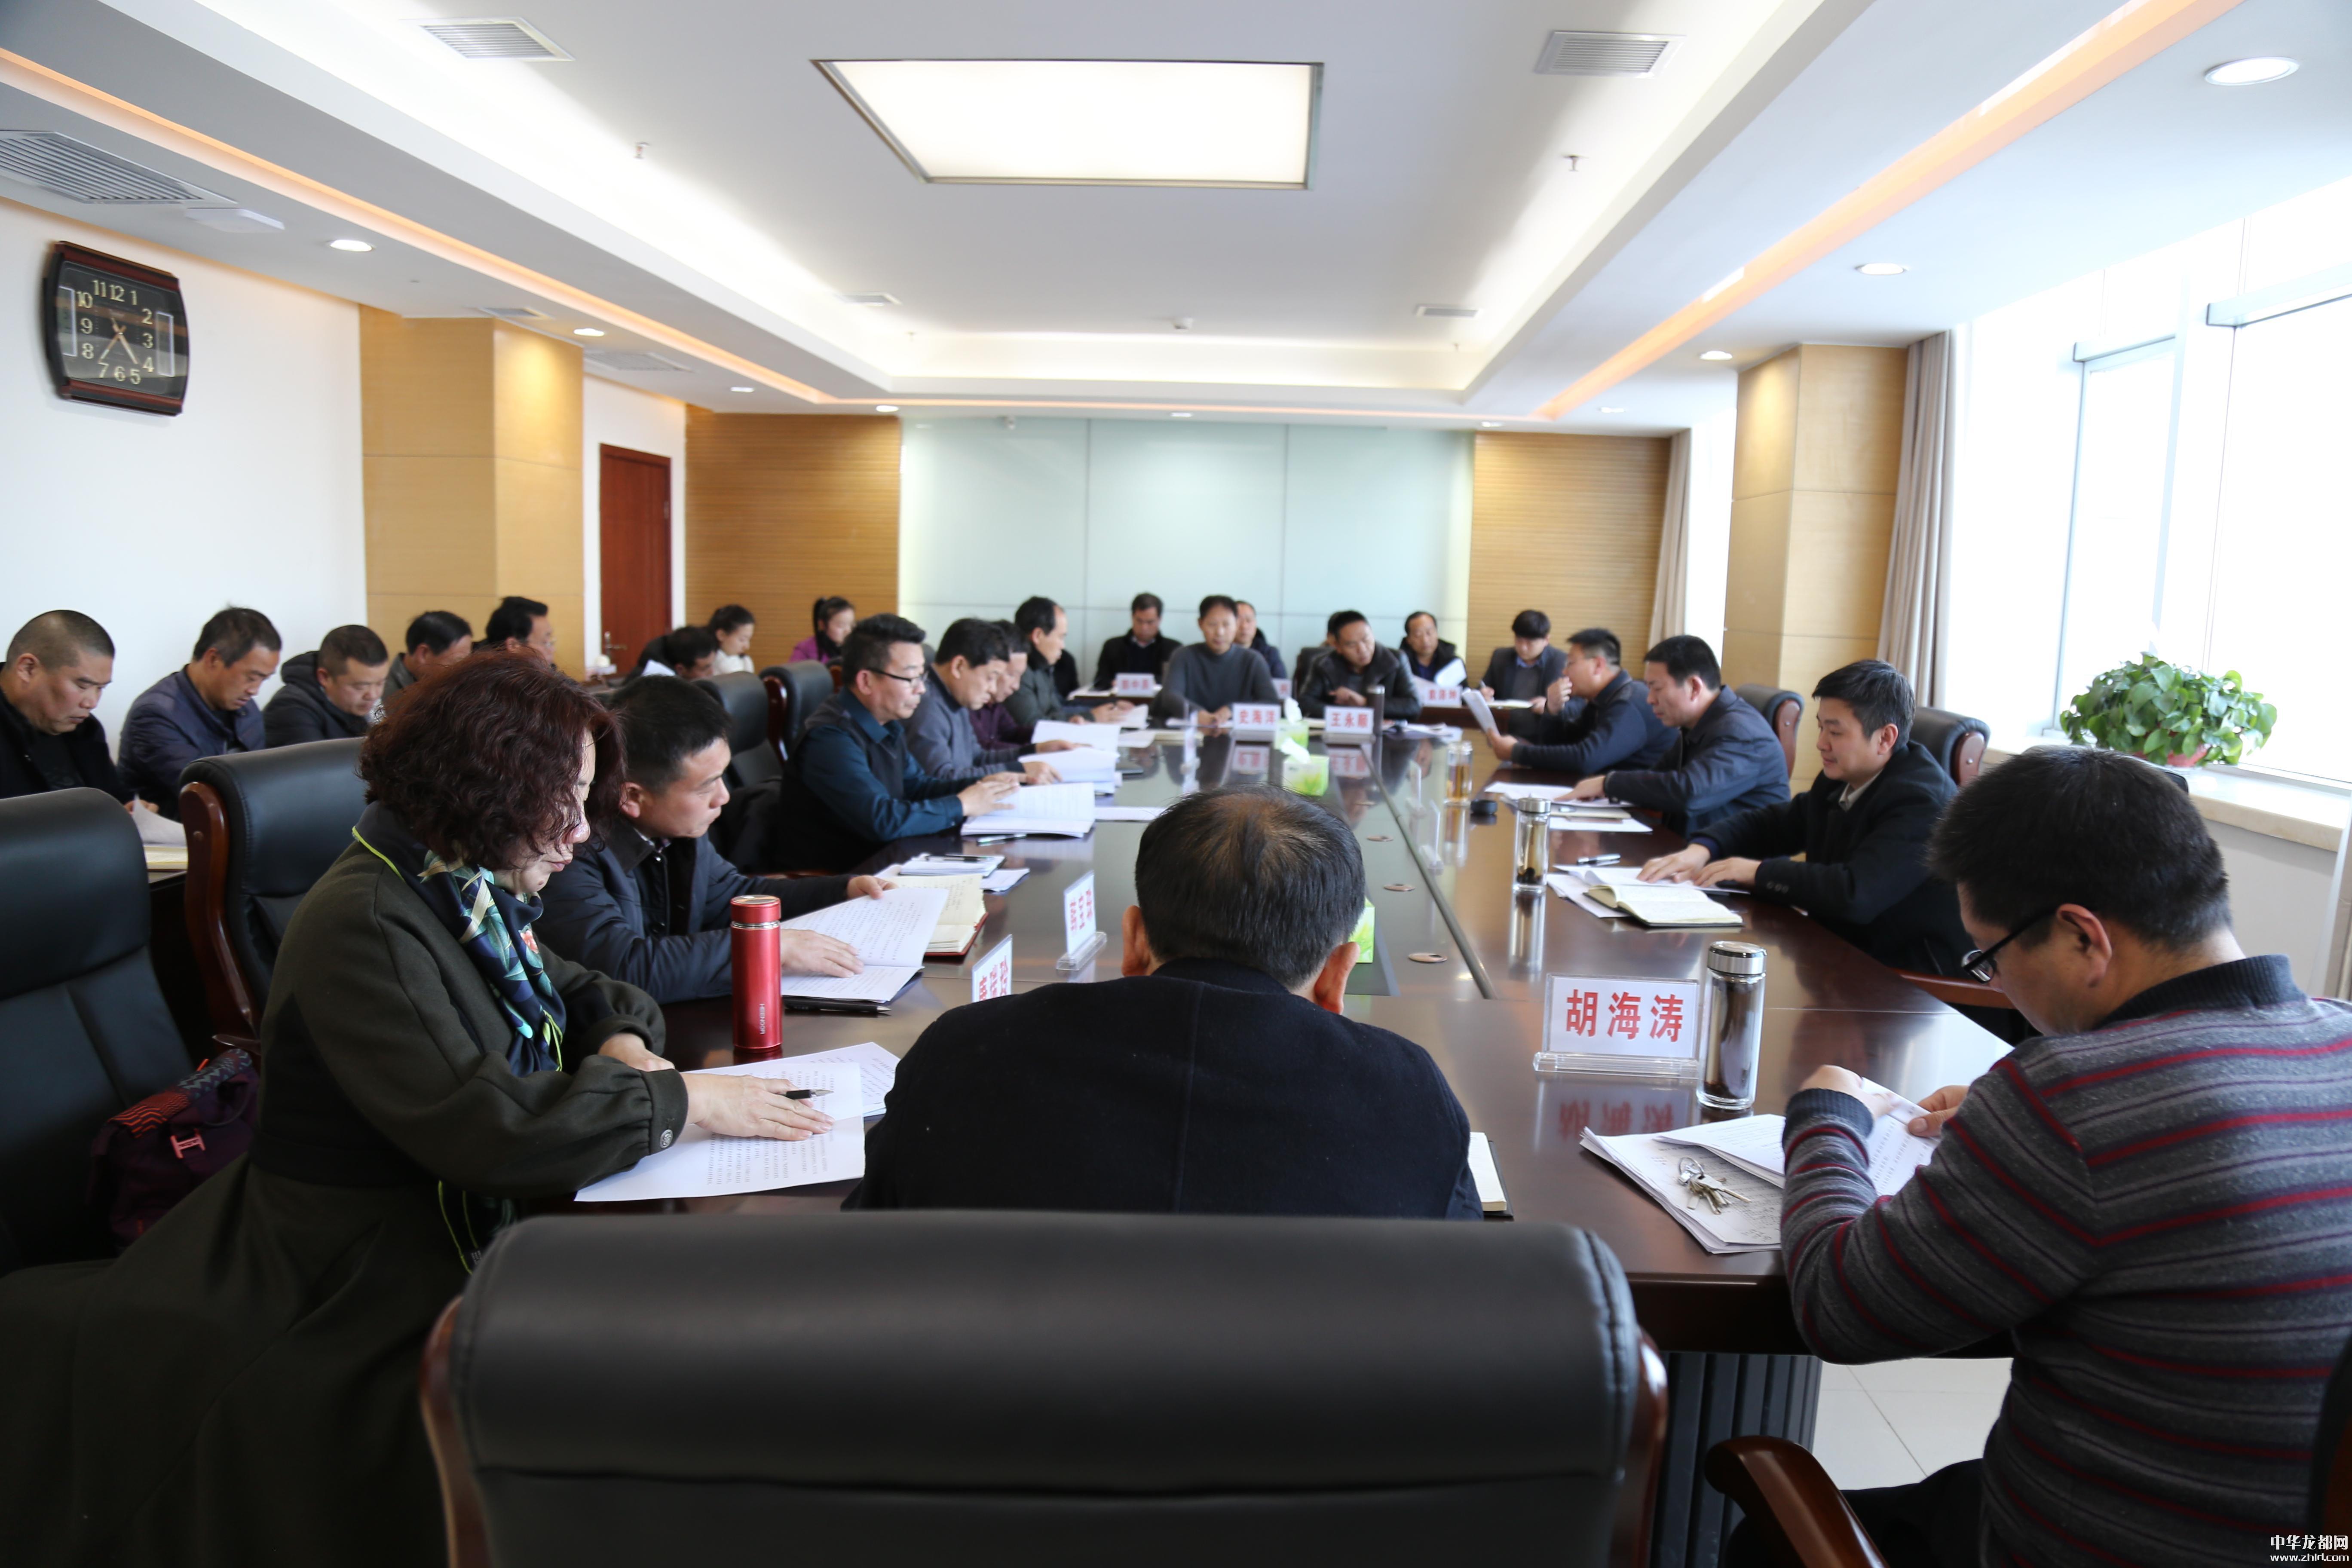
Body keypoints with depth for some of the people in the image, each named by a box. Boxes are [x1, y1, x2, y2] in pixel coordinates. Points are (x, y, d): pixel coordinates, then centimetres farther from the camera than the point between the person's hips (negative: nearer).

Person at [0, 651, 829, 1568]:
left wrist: (624, 1043, -4)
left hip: (483, 1218, 9)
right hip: (372, 1275, -9)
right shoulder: (365, 924, -21)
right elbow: (485, 1124, -30)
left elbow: (580, 991, 20)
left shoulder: (471, 890, 6)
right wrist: (683, 1100, -23)